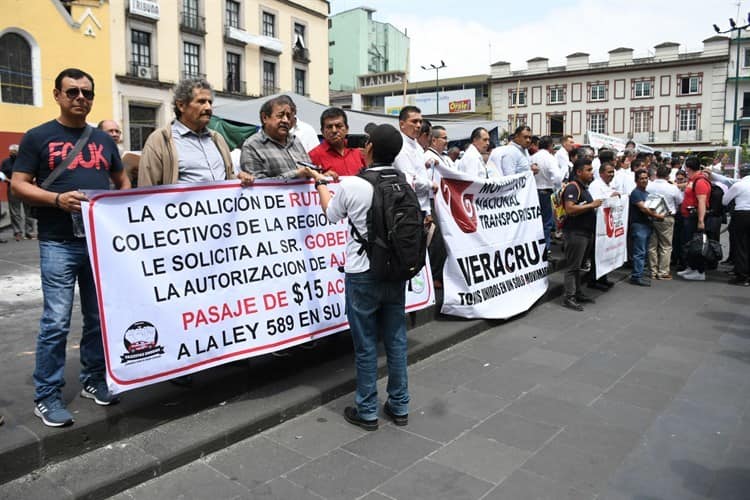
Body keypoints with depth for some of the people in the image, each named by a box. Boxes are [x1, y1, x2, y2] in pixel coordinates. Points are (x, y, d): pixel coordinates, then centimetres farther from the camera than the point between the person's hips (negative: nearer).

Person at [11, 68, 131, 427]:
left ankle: (93, 380, 26)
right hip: (58, 244, -4)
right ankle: (46, 396, 9)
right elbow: (19, 184, -2)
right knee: (56, 321, -4)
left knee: (99, 316, 11)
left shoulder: (104, 139, 15)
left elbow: (122, 181, 21)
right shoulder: (38, 137, 2)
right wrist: (56, 199, -19)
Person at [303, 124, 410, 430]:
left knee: (366, 346, 7)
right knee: (396, 341, 13)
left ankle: (367, 412, 19)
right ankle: (399, 407, 25)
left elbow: (331, 214, 6)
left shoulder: (350, 184, -13)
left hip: (363, 274, -4)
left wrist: (319, 183, 20)